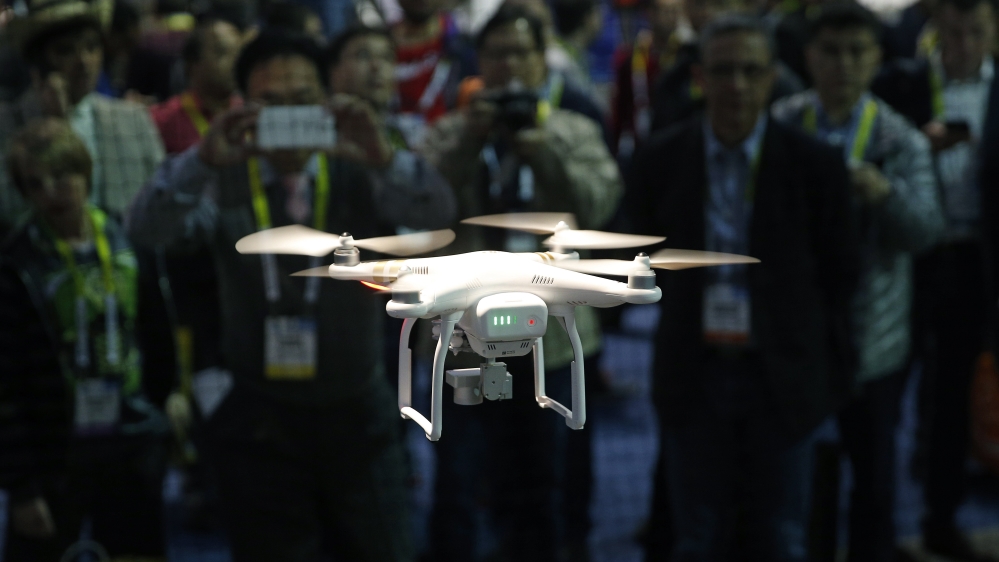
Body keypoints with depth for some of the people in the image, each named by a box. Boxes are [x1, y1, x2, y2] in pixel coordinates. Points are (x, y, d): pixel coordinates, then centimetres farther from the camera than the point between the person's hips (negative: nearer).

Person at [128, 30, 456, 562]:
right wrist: (202, 160, -40)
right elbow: (148, 228, -21)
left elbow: (438, 211, -20)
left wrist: (384, 157, -41)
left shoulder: (359, 173, -4)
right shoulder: (225, 181, -5)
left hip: (359, 415, 1)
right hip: (260, 422, -1)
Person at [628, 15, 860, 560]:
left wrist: (829, 368, 5)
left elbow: (839, 271, 2)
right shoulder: (660, 161, -2)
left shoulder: (815, 163, -6)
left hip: (782, 375, -1)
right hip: (695, 374, 1)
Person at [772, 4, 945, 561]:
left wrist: (886, 194, -35)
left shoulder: (903, 141, -5)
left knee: (875, 468, 10)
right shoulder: (780, 125, -1)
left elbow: (928, 230, -17)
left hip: (871, 338, -1)